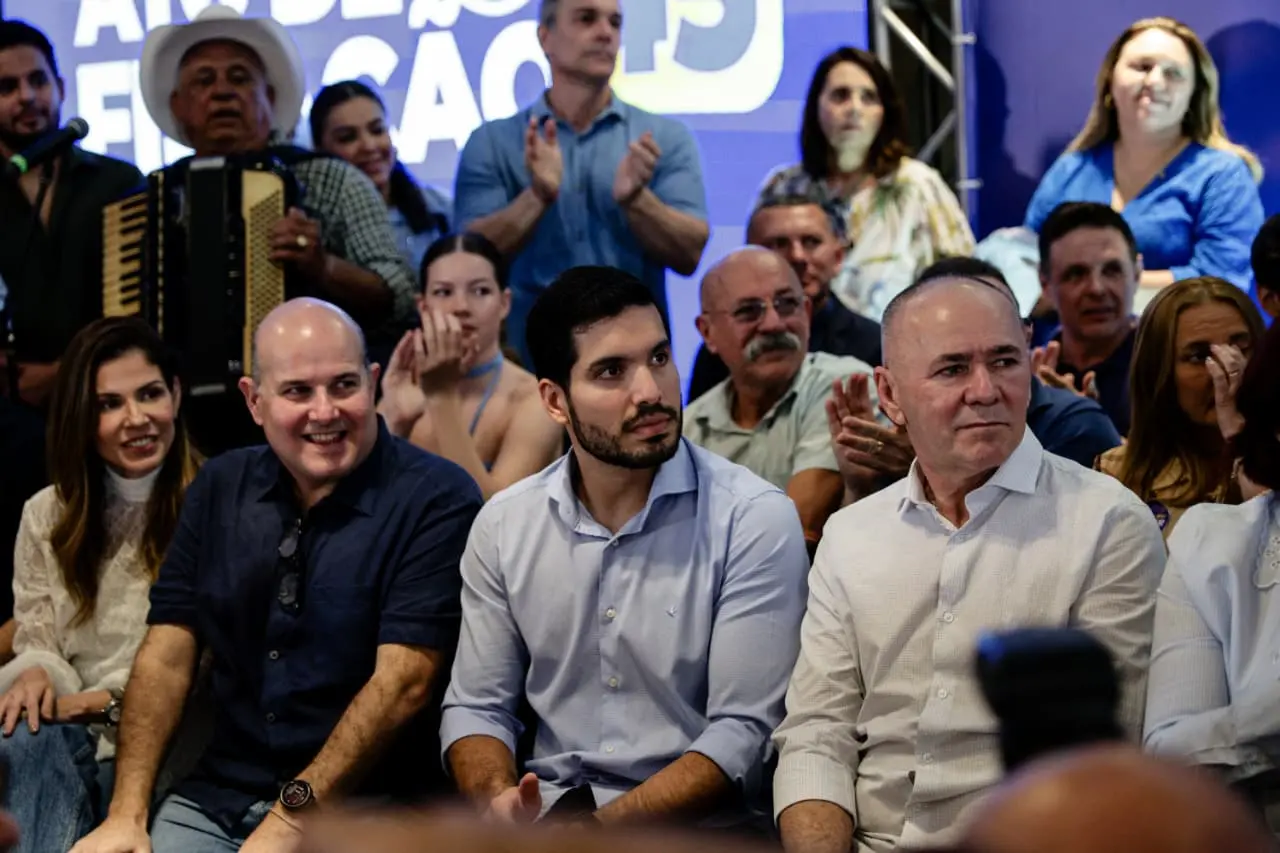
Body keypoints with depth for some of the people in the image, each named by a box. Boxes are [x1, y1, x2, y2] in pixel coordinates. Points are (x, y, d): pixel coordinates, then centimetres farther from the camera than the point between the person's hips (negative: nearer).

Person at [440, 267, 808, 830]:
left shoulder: (755, 520, -7)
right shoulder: (503, 525, 6)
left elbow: (745, 732, -11)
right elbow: (477, 706, 9)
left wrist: (598, 827, -20)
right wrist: (499, 801, -12)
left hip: (697, 827, -2)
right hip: (544, 815, 2)